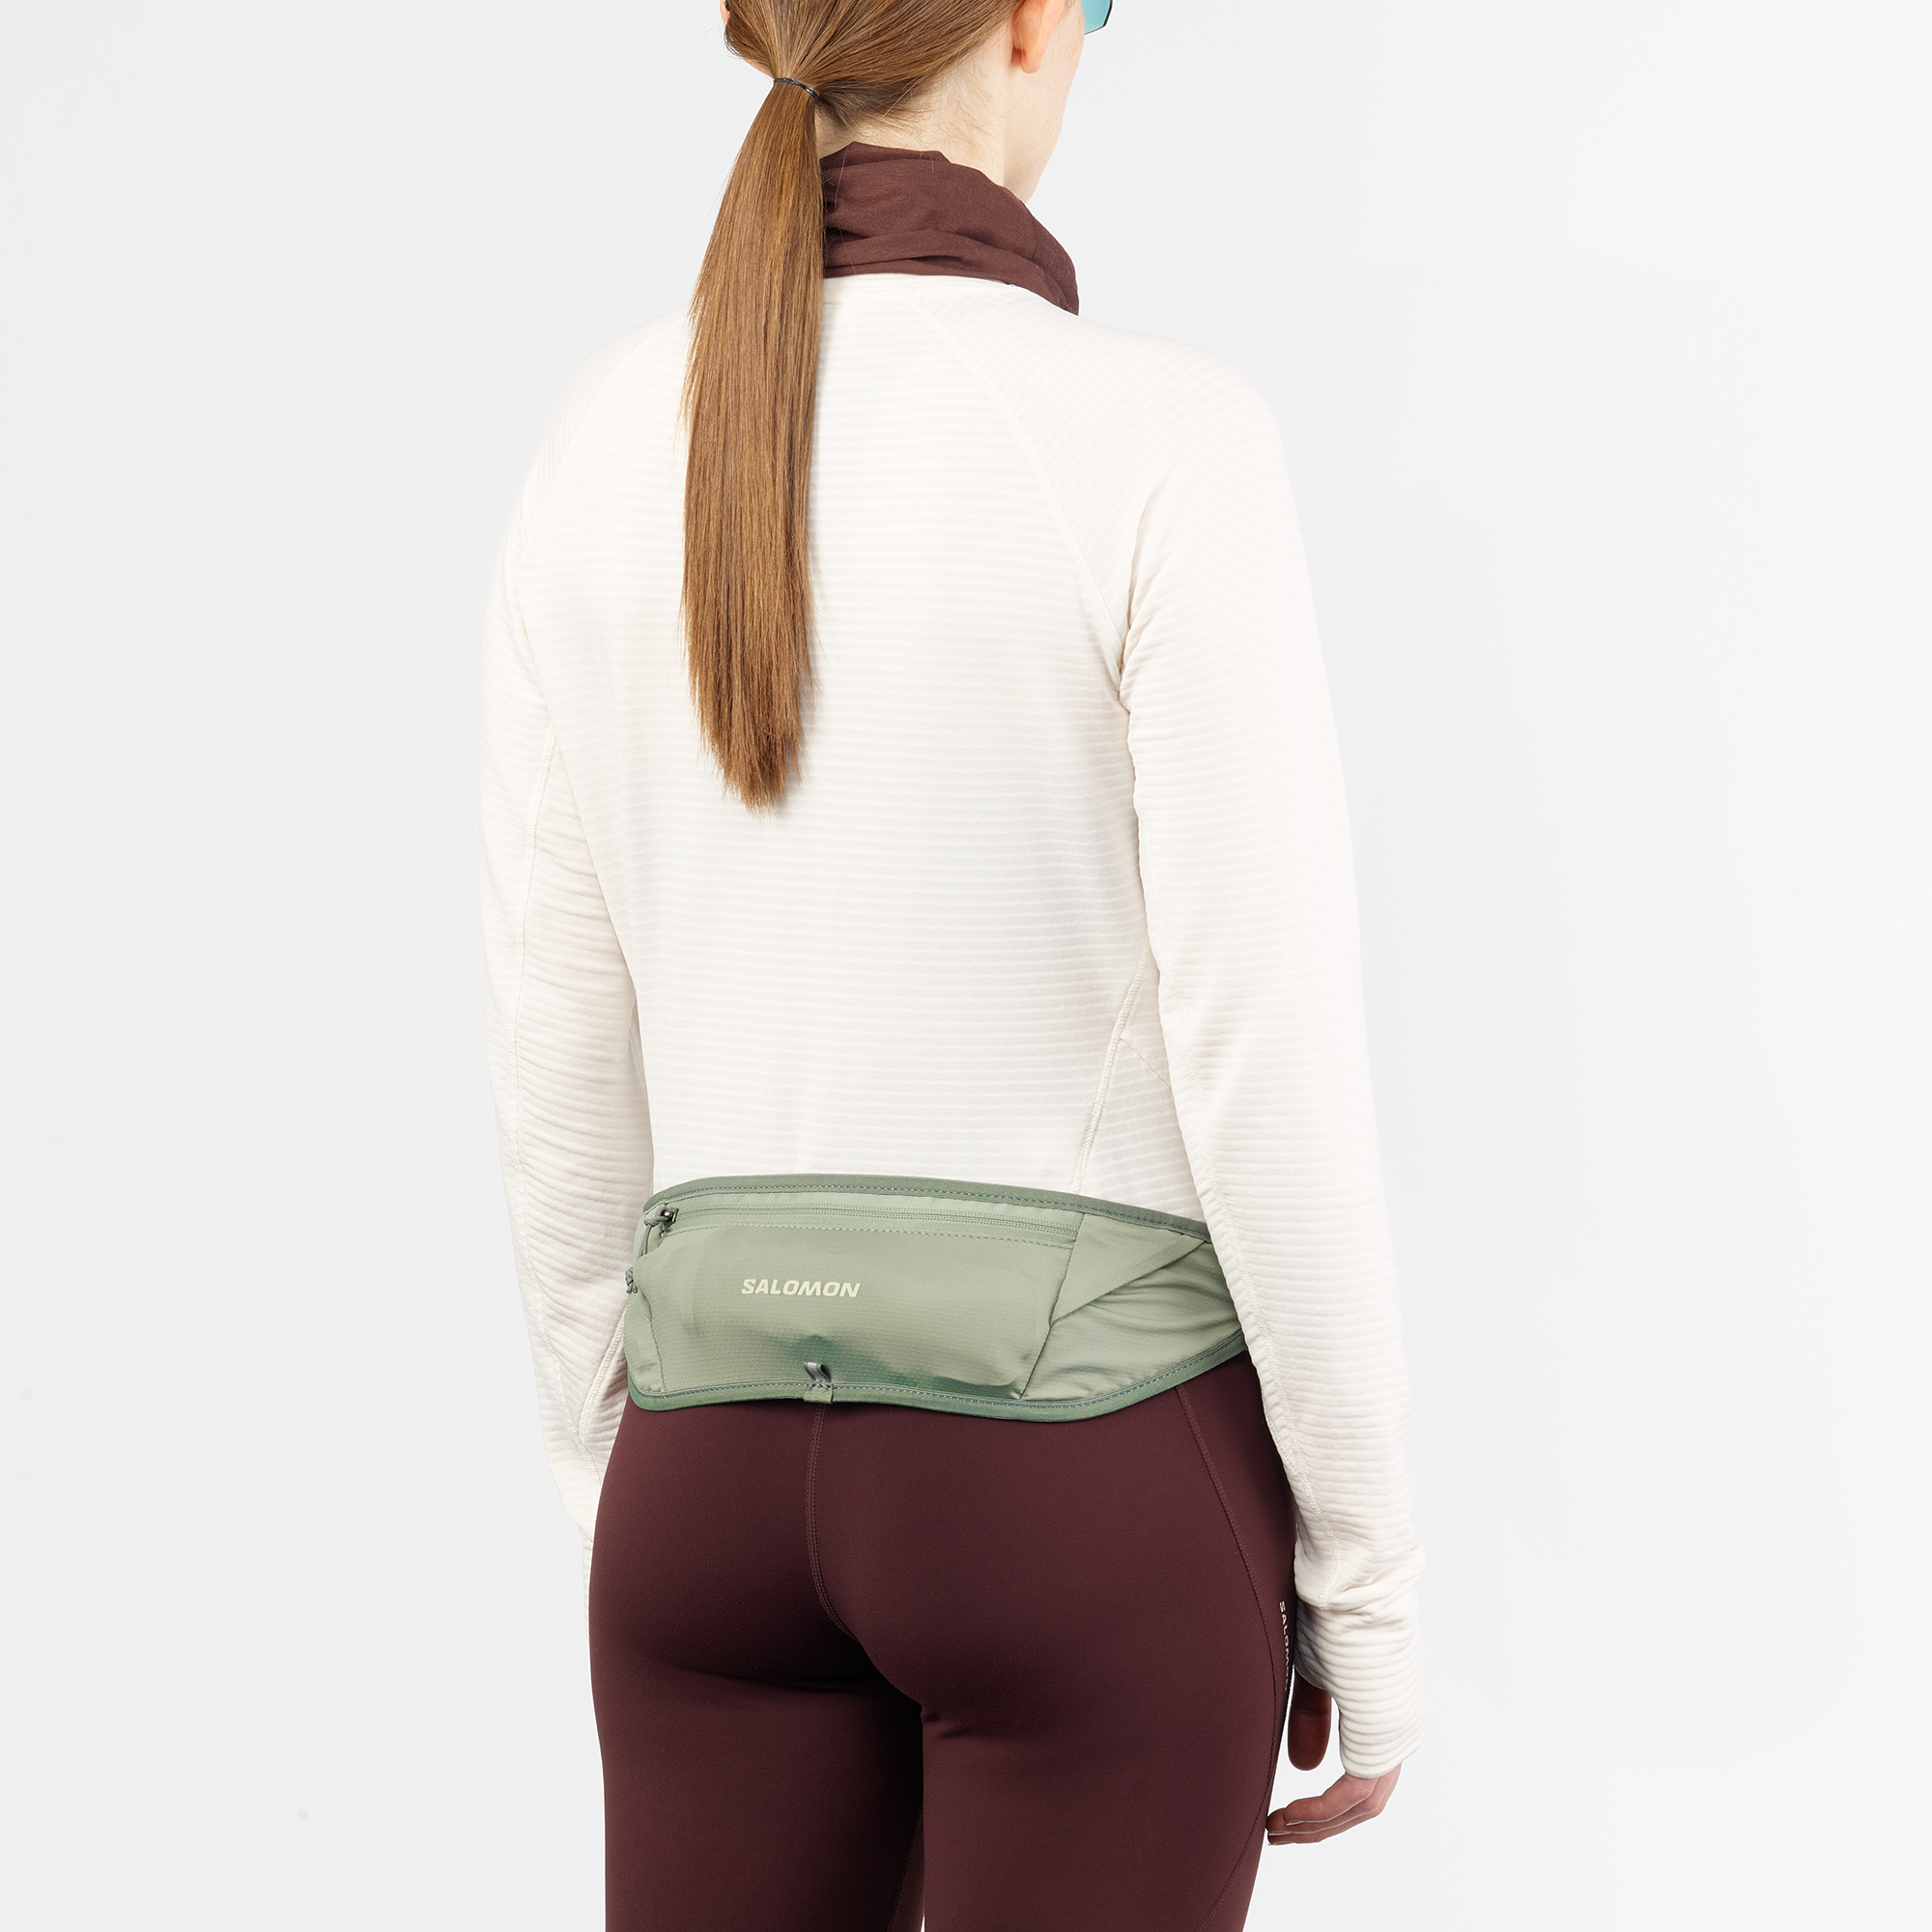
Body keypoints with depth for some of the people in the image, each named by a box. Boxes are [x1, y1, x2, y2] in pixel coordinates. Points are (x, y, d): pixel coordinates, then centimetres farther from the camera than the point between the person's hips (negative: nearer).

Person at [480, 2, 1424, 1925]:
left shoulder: (607, 438, 1)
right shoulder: (1155, 442, -15)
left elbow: (561, 1039, 5)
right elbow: (1271, 1064, -15)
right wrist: (1369, 1586, -3)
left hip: (741, 1465, 5)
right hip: (1088, 1474, -4)